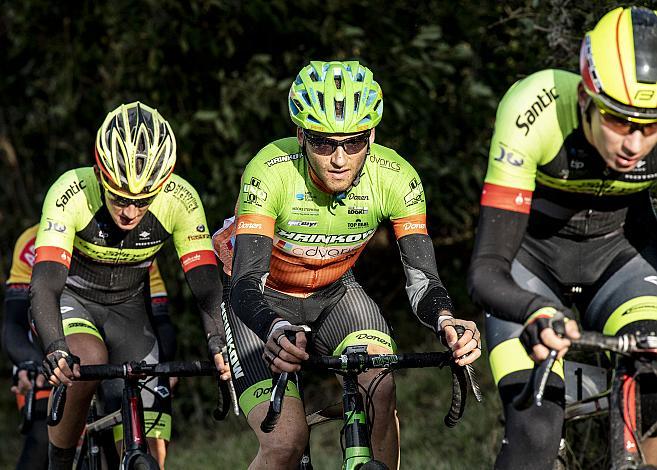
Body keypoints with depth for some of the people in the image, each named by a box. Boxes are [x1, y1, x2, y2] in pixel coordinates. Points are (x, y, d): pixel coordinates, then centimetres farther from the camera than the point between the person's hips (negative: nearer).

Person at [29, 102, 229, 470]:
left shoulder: (180, 200, -25)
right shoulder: (72, 193, -32)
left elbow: (206, 283, -26)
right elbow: (45, 284, -39)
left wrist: (219, 343, -45)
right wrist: (55, 349, -57)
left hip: (127, 307, 3)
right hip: (71, 298, -2)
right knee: (89, 359, -35)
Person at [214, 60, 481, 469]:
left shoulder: (396, 178, -24)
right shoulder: (270, 172, -32)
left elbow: (422, 278, -24)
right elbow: (246, 282, -37)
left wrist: (446, 321, -47)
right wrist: (276, 331, -58)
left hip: (332, 293, 3)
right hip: (263, 303, -3)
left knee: (380, 390, -26)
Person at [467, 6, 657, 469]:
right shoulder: (534, 111, -34)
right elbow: (486, 270, -34)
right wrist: (538, 313, -56)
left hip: (619, 252, 2)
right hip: (532, 254, -2)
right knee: (536, 430, -22)